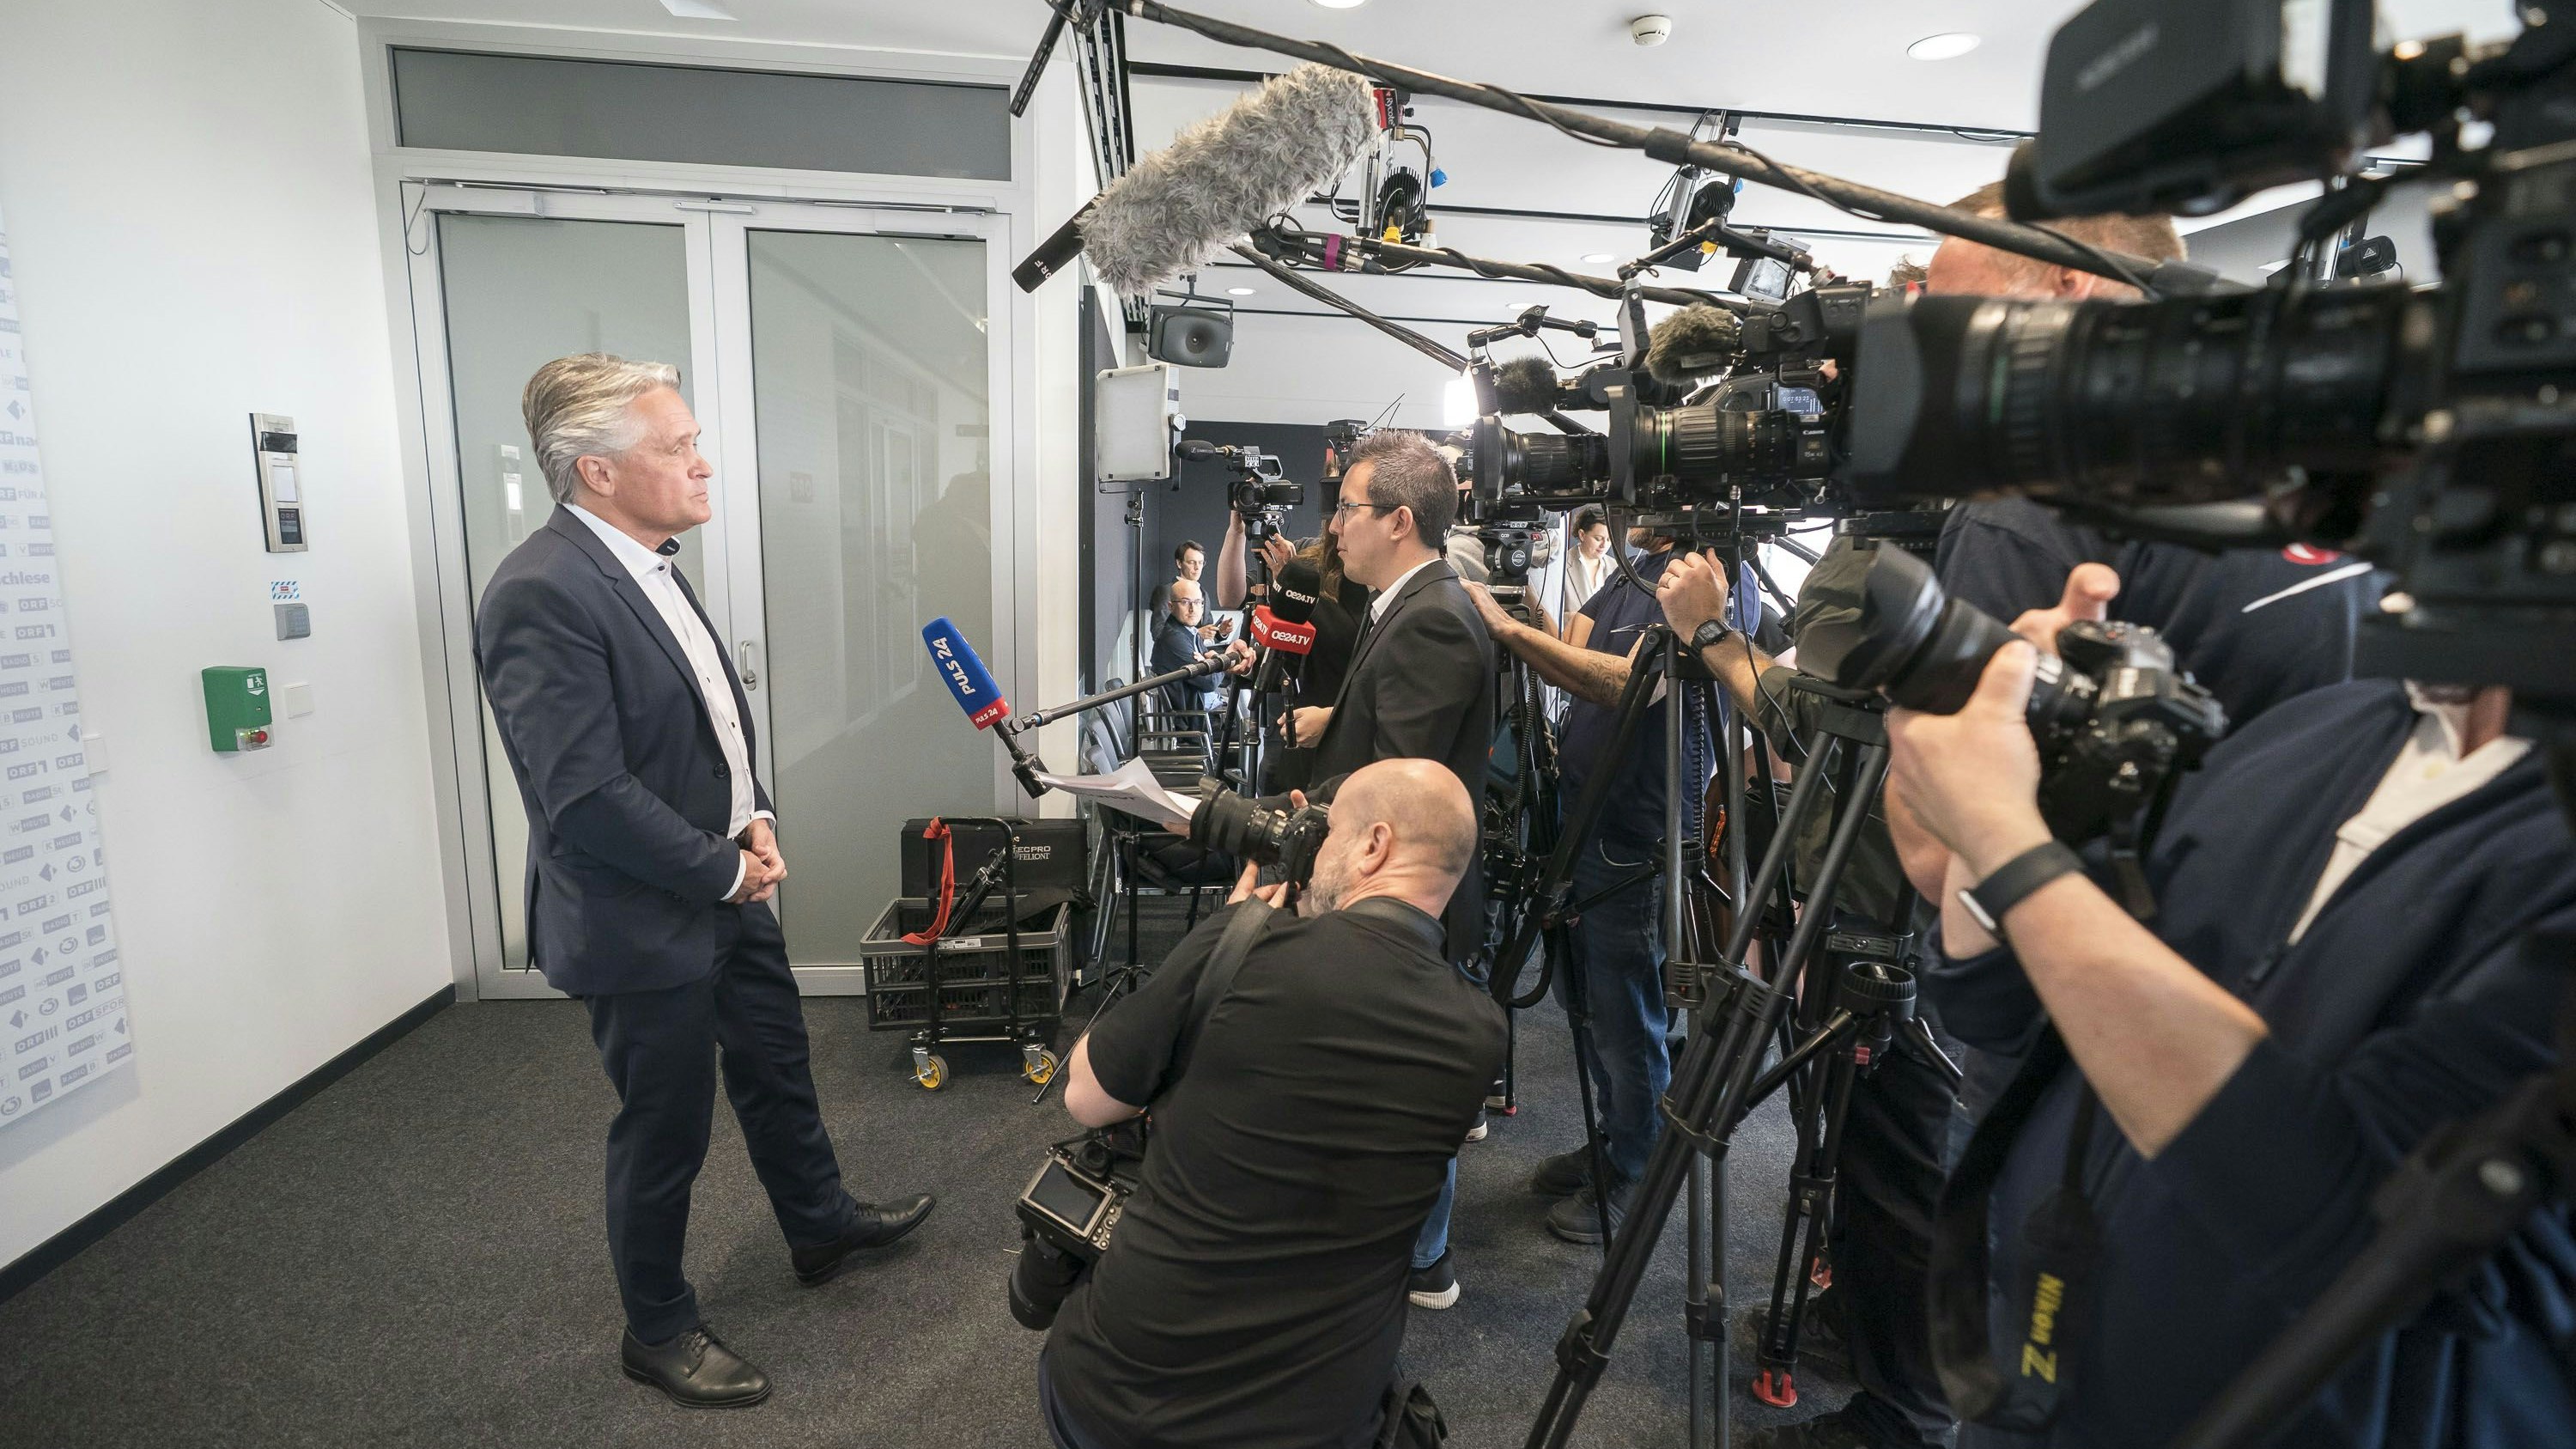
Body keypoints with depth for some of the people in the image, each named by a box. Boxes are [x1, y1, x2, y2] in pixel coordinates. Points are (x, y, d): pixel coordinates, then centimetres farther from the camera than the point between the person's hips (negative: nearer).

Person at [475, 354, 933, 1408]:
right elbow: (585, 798, -28)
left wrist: (753, 815, 0)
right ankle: (657, 1330, 35)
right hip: (645, 922, -8)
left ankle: (821, 1227, 47)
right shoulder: (542, 594, -25)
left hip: (725, 889, 9)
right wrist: (724, 870, -17)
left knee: (775, 1068, 24)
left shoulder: (647, 561, 4)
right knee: (665, 1131, 11)